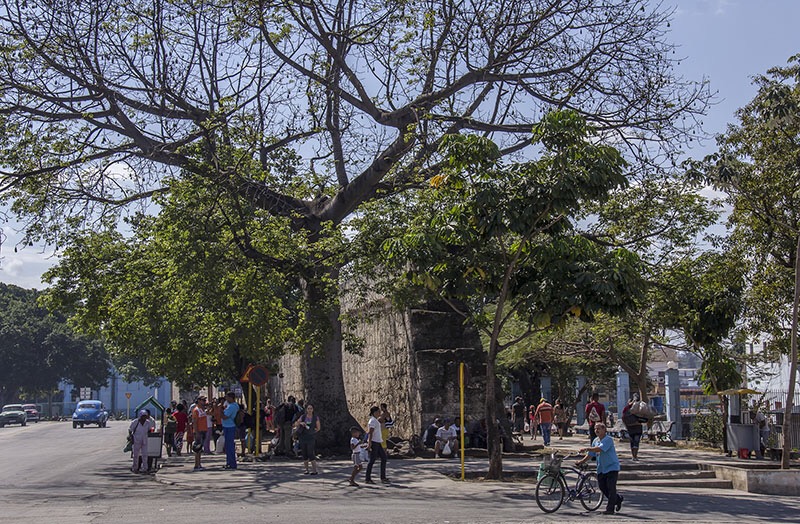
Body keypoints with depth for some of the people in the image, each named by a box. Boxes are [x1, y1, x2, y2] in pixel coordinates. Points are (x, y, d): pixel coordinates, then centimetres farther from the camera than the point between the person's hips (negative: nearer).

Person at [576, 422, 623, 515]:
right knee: (602, 487, 9)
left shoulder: (608, 439, -15)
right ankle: (618, 498, 31)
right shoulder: (595, 440, 10)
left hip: (612, 467, -8)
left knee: (611, 488, -8)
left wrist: (586, 448, -29)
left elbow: (600, 449, -29)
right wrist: (582, 461, 4)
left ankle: (610, 509, -3)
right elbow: (590, 454, 15)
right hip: (601, 468, 8)